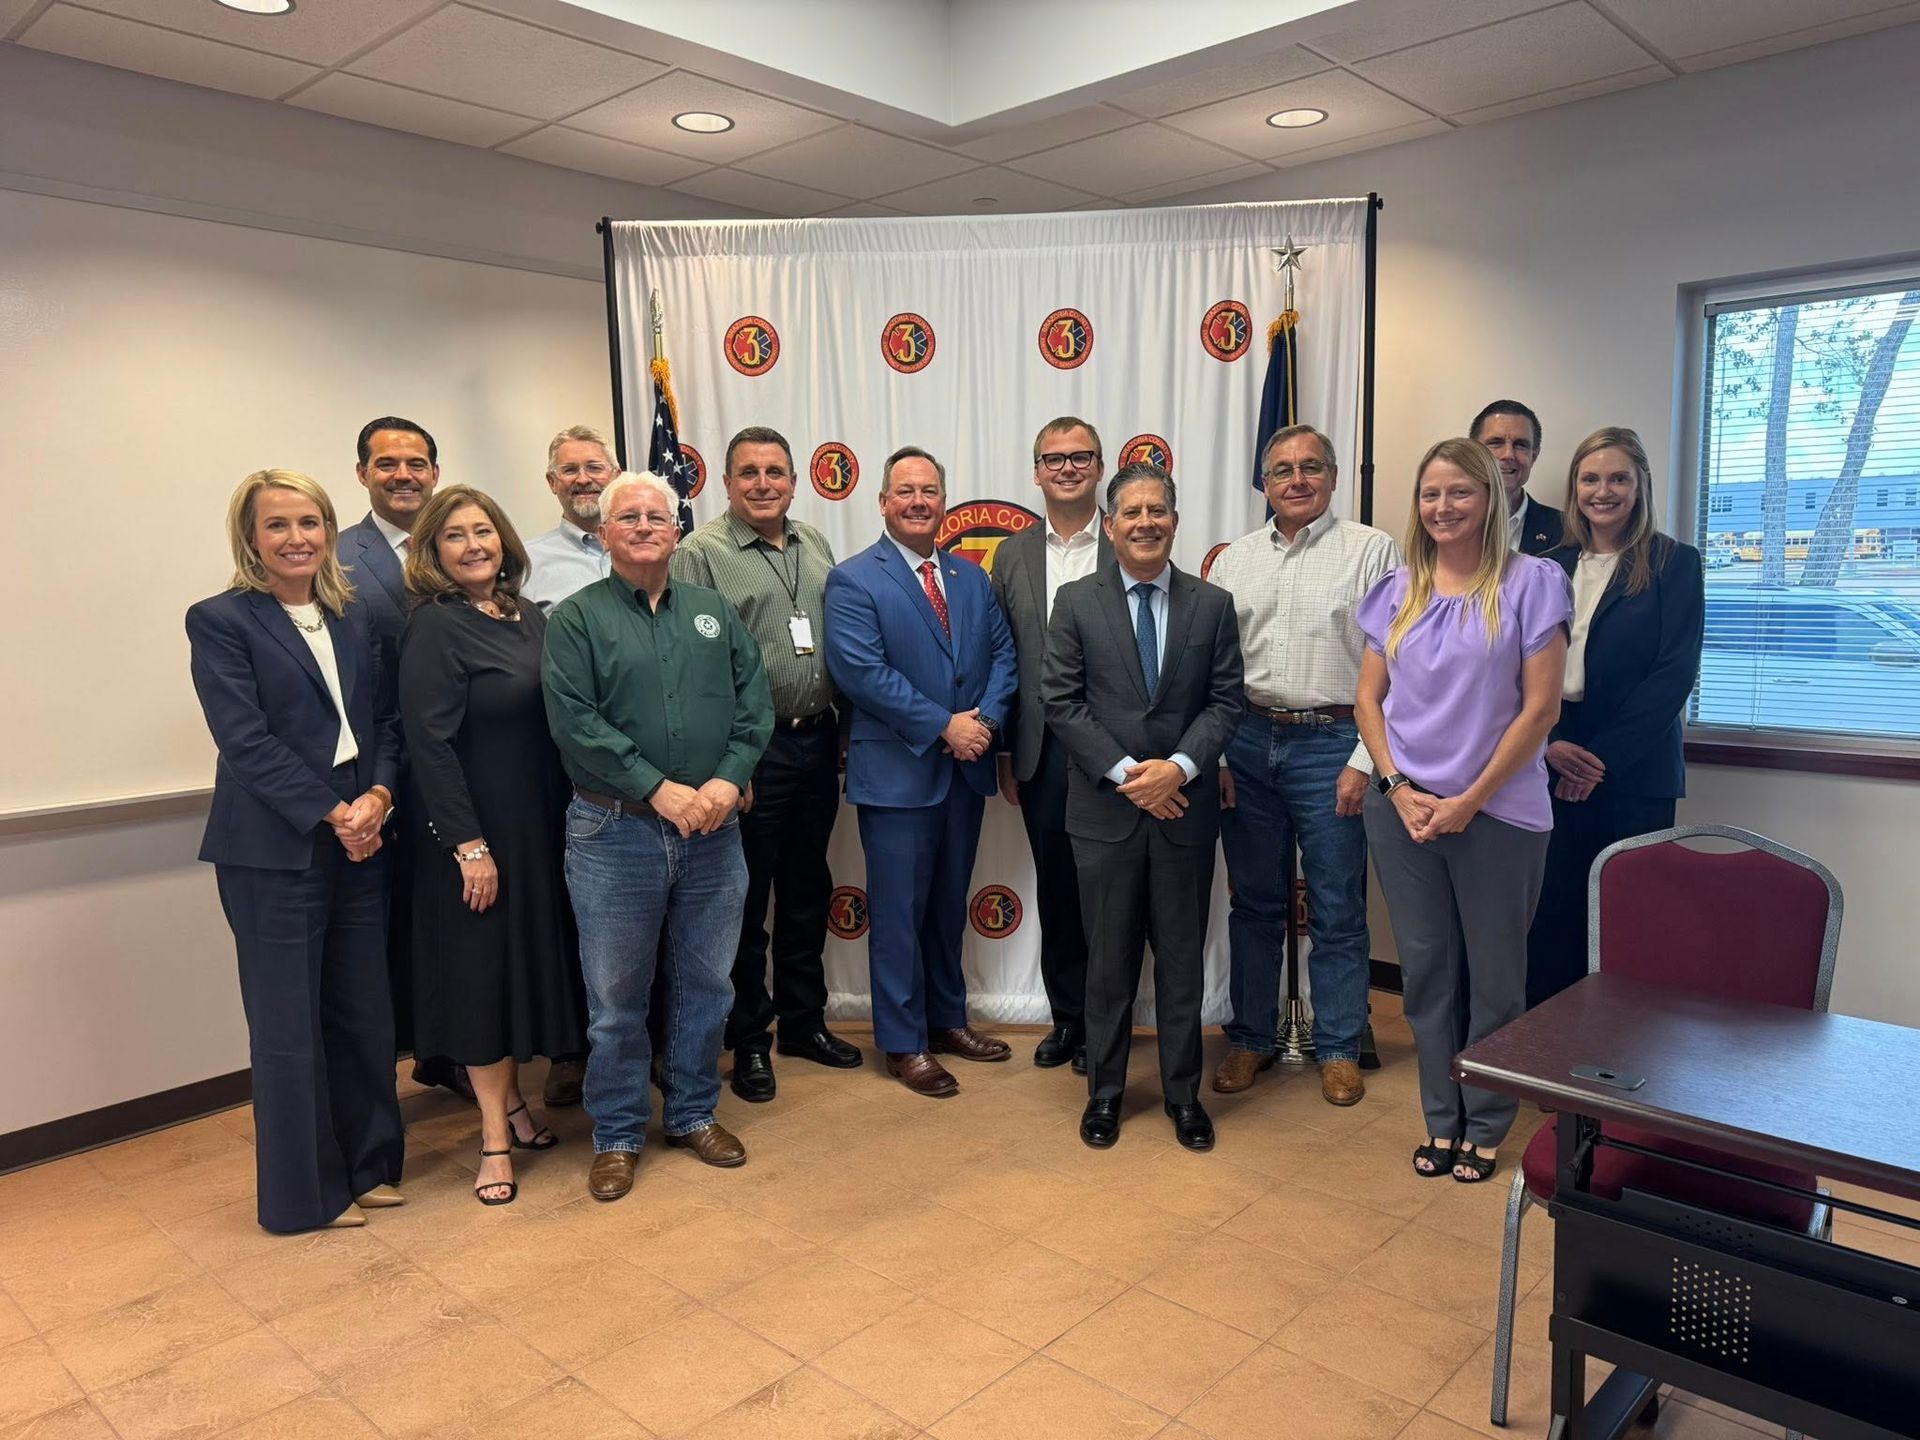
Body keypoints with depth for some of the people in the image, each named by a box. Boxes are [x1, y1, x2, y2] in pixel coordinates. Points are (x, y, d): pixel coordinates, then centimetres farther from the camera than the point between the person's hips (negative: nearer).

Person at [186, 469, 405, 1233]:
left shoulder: (355, 616, 11)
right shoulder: (221, 620, -5)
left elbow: (386, 719, 7)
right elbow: (245, 739, -12)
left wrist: (377, 799, -10)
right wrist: (332, 814, -15)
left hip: (362, 842, 5)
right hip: (274, 850, -5)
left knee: (364, 1013, 11)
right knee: (289, 1026, 5)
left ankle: (368, 1163, 29)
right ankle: (306, 1191, 21)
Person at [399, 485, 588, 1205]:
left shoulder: (528, 617, 7)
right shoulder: (434, 625, -12)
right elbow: (429, 743, -17)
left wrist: (569, 817, 7)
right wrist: (469, 845, -19)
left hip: (539, 822, 7)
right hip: (473, 829, -7)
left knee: (529, 957, 15)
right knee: (481, 966, 3)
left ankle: (512, 1101, 32)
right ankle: (495, 1135, 16)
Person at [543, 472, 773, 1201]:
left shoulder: (714, 612, 11)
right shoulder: (576, 618, -1)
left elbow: (753, 703, 5)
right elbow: (574, 722, -12)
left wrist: (729, 780, -10)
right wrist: (659, 790, -17)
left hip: (712, 832, 3)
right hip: (615, 833, -3)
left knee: (706, 984, 13)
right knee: (616, 995, 7)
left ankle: (694, 1113, 31)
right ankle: (616, 1135, 23)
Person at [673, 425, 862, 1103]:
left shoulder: (816, 546, 11)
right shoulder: (701, 554, -8)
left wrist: (844, 733, 8)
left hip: (817, 742, 6)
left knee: (808, 891, 17)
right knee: (746, 900, 6)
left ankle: (804, 1020, 33)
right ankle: (748, 1040, 22)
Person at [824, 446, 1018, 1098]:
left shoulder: (973, 579, 12)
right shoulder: (852, 581, -7)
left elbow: (1003, 653, 8)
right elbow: (861, 672, -17)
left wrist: (986, 718, -11)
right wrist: (943, 726, -18)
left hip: (966, 769, 6)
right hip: (898, 772, -5)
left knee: (950, 903, 17)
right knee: (899, 911, 4)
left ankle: (947, 1018, 33)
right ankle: (903, 1043, 17)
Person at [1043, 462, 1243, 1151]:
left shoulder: (1212, 604, 4)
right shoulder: (1076, 602, 0)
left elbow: (1226, 699, 1)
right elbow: (1061, 702, -4)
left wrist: (1178, 767, -14)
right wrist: (1124, 773, -12)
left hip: (1186, 806, 1)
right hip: (1105, 807, -1)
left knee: (1183, 957, 10)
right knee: (1109, 958, 9)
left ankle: (1183, 1093, 25)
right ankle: (1104, 1090, 25)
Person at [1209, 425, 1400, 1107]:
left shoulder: (1371, 550, -1)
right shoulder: (1236, 559, 10)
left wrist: (1365, 761, -11)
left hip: (1333, 745, -3)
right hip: (1249, 743, 3)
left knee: (1337, 910, 5)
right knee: (1255, 902, 12)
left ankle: (1338, 1048, 21)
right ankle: (1252, 1037, 26)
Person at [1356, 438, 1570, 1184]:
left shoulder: (1531, 582, -5)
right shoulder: (1398, 590, 7)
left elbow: (1540, 707, -9)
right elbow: (1368, 699, 7)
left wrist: (1471, 799, -12)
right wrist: (1398, 788, -6)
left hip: (1498, 810, -3)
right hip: (1404, 809, 3)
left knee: (1493, 975, 9)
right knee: (1426, 970, 11)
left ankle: (1485, 1127, 26)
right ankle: (1441, 1119, 27)